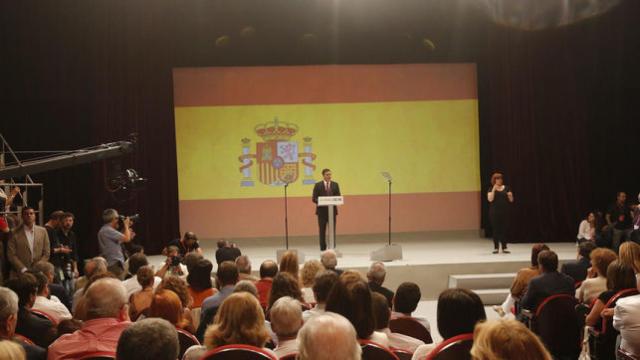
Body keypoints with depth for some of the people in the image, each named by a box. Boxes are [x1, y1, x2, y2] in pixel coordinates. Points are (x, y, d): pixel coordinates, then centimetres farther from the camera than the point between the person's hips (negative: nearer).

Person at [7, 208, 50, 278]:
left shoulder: (42, 231, 7)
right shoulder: (15, 233, -1)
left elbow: (46, 253, 7)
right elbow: (11, 255, -3)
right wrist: (23, 269, -10)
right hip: (20, 274, -2)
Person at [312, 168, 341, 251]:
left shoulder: (335, 185, 9)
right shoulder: (318, 185, 2)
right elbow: (314, 198, -1)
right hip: (322, 210, -1)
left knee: (332, 230, 0)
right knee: (322, 231, 1)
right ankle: (323, 248, 8)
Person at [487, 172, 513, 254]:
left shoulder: (506, 188, 8)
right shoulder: (491, 189, 2)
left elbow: (511, 200, 7)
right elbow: (490, 199, -12)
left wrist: (510, 195, -14)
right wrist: (494, 189, -17)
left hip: (505, 212, 2)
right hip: (494, 212, -2)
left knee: (504, 229, 0)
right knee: (495, 229, 0)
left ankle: (504, 247, 5)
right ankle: (496, 248, 5)